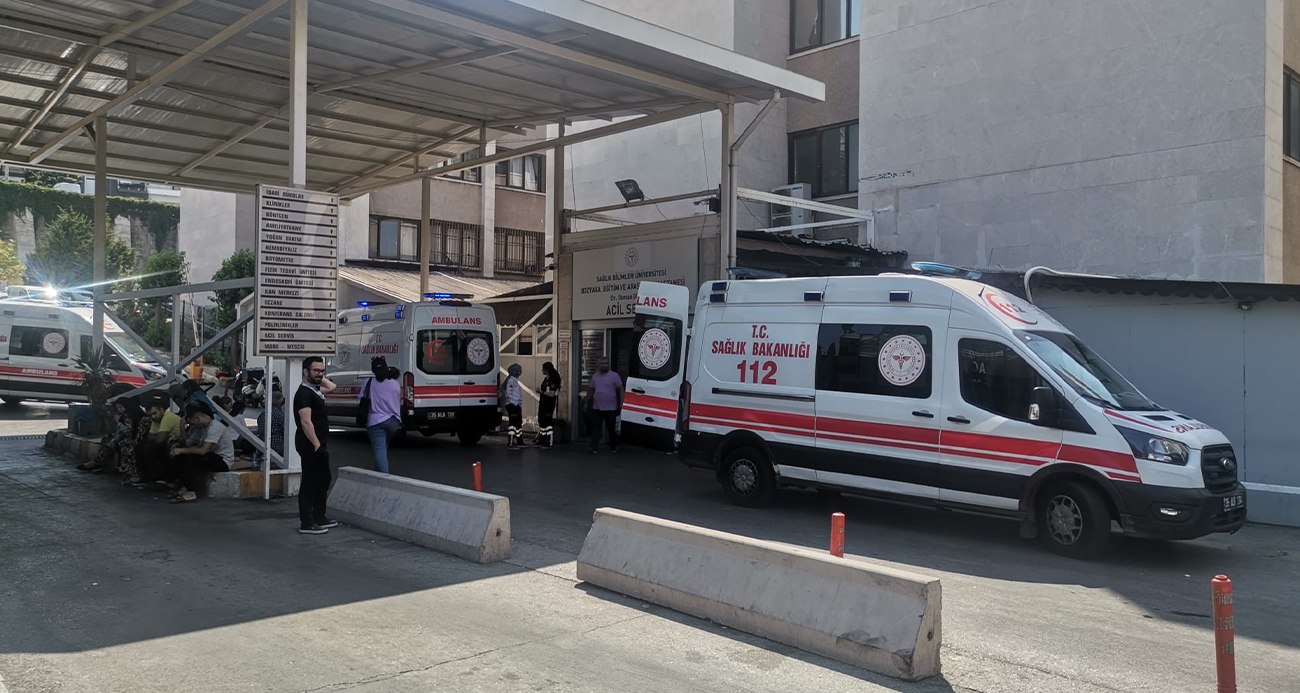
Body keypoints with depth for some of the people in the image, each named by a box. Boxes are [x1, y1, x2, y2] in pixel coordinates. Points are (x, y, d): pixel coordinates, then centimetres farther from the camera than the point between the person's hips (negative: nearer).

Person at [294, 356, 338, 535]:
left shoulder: (314, 390, 14)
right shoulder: (304, 393, -16)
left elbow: (332, 387, 35)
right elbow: (306, 422, -25)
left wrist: (322, 379, 19)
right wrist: (317, 445, -28)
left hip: (319, 444, 10)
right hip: (310, 446, -10)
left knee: (323, 480, 17)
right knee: (309, 482, -5)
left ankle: (319, 518, 27)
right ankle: (306, 524, 0)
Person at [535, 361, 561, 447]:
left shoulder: (553, 380, -17)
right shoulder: (545, 379, 11)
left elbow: (551, 394, -21)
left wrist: (542, 392, -11)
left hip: (549, 404, -10)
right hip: (543, 403, 10)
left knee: (548, 422, -5)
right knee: (541, 420, 15)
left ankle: (550, 441, 1)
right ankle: (542, 439, 26)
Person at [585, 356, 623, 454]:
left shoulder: (614, 376, -5)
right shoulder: (595, 376, 9)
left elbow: (621, 390, -5)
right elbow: (591, 390, 19)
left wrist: (621, 403, -11)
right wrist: (587, 402, 15)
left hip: (610, 408, -4)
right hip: (597, 408, 4)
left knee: (611, 428, 6)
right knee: (595, 428, -2)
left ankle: (614, 447, 23)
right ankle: (593, 448, -3)